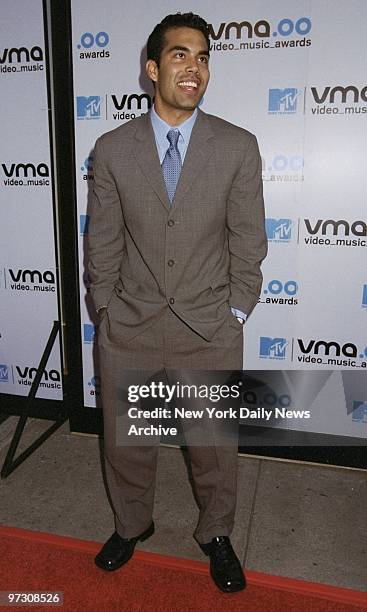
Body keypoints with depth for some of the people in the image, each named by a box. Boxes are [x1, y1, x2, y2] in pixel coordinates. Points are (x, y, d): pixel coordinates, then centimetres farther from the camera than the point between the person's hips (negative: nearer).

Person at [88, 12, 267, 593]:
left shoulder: (239, 147, -3)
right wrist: (105, 313, 3)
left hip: (210, 331, -1)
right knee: (125, 440, 17)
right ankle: (131, 525, 47)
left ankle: (217, 535, 43)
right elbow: (103, 243, 3)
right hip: (129, 328, 2)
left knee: (215, 444, 14)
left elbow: (248, 241, 0)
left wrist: (234, 315, -1)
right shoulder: (111, 149, 0)